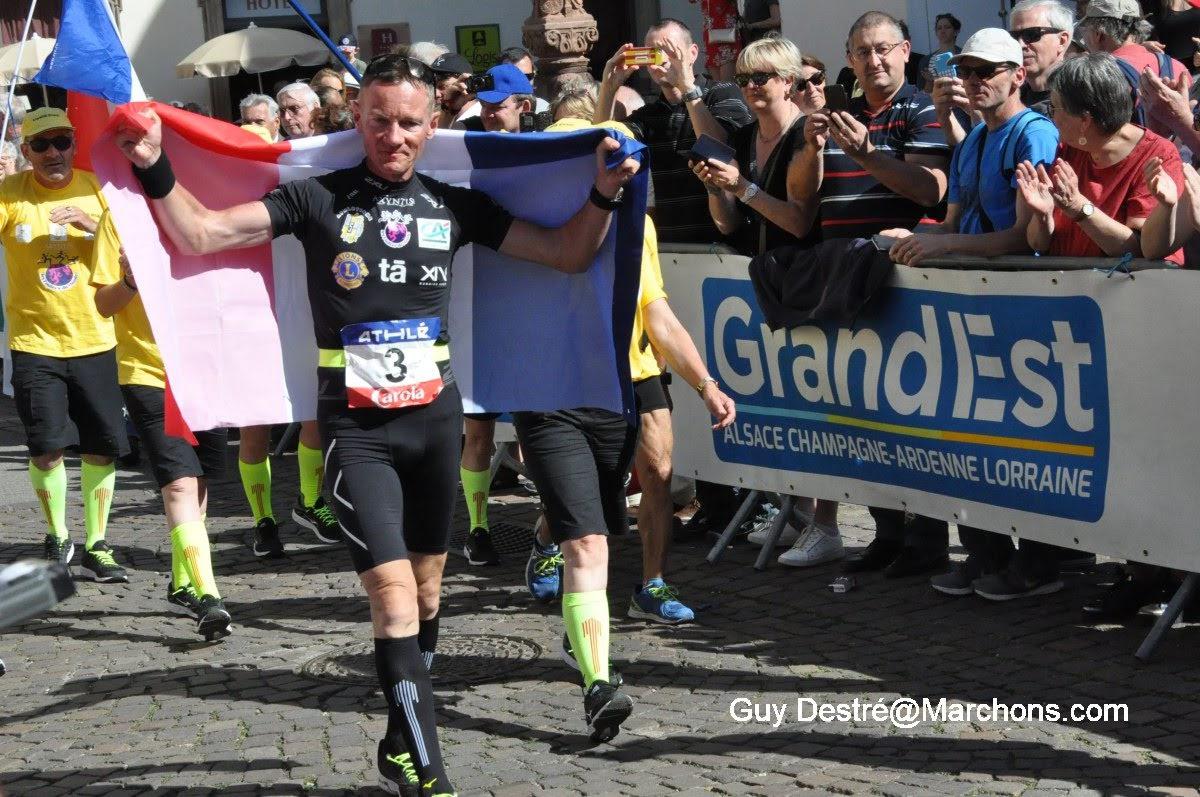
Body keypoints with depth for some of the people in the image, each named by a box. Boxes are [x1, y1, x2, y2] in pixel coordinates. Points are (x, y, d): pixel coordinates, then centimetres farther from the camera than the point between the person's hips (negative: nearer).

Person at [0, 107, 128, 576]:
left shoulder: (97, 188, 1)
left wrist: (95, 225, -15)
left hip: (95, 340, 1)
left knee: (103, 448, 3)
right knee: (45, 449, -4)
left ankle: (96, 545, 17)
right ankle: (57, 538, 19)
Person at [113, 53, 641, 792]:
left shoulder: (456, 204, 3)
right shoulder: (317, 197, -5)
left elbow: (569, 253, 6)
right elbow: (201, 233, -10)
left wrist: (604, 195, -9)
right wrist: (155, 170, -23)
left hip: (436, 418, 4)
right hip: (357, 426, -4)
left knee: (427, 582, 15)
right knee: (392, 587, -14)